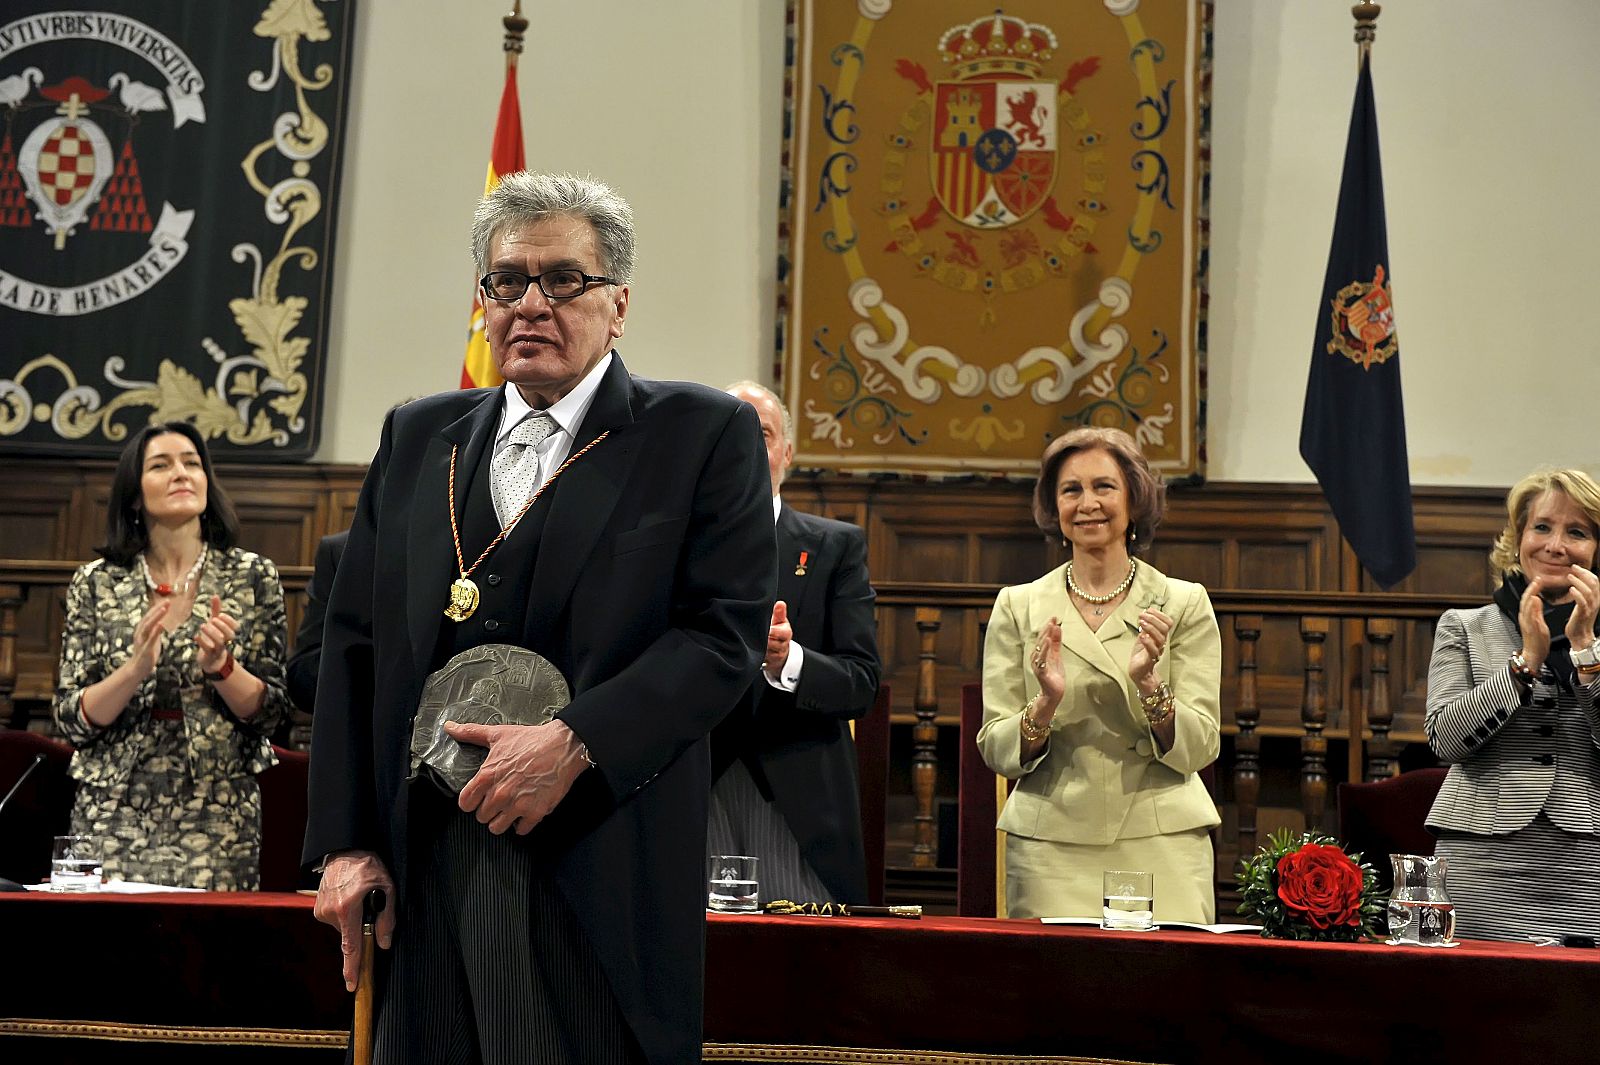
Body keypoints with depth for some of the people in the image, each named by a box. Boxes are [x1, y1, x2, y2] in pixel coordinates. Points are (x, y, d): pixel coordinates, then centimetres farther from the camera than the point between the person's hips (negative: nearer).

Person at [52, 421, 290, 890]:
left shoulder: (252, 576, 1)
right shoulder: (97, 583, 2)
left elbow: (270, 712, 1)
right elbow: (72, 720, 0)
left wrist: (219, 666, -17)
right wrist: (135, 668, -16)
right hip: (116, 820, 1)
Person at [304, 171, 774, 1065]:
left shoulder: (706, 434, 2)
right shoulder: (417, 437, 15)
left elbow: (728, 630, -7)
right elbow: (355, 646, 12)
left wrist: (576, 743, -18)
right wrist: (345, 842, 4)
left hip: (603, 875, -3)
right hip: (421, 869, 4)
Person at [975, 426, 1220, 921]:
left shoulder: (1184, 604, 4)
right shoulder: (1018, 607, 6)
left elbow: (1199, 748, -1)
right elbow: (996, 752, 3)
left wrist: (1148, 683, -18)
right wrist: (1046, 704, -16)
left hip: (1162, 845, 0)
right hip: (1050, 848, 0)